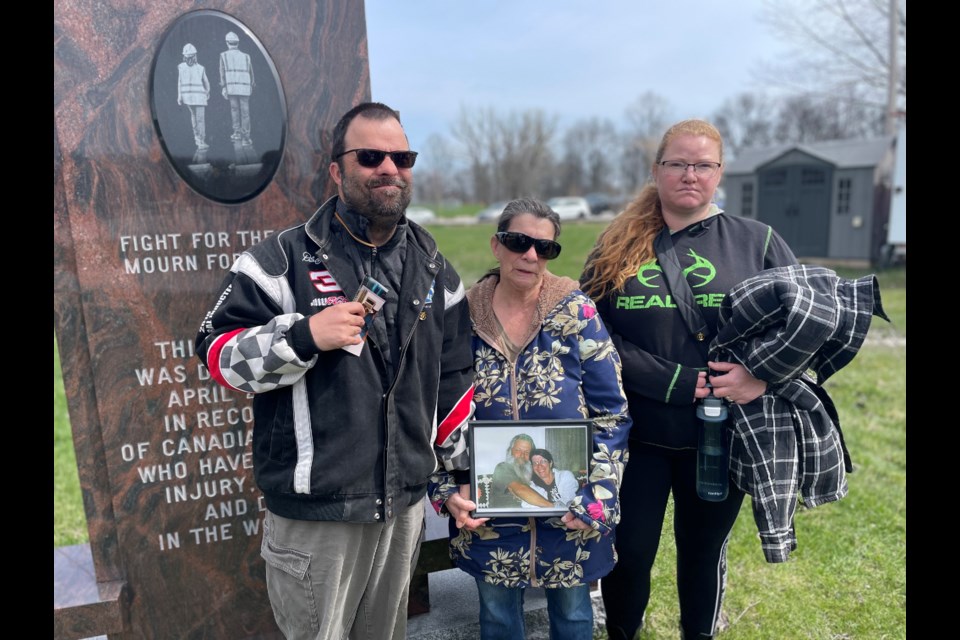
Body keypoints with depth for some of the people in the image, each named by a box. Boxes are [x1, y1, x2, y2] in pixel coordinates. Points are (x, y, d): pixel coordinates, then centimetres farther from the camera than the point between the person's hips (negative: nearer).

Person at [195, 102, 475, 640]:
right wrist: (303, 335, -24)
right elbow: (217, 353, -8)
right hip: (314, 512, -4)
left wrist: (462, 471, 13)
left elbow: (455, 377, 11)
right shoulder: (284, 259, -9)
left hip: (406, 504, 5)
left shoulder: (434, 268, 5)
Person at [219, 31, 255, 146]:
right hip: (244, 88, 1)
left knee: (234, 109, 13)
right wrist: (252, 85, 32)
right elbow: (251, 72, 17)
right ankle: (246, 138, 0)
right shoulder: (245, 56, 12)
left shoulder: (224, 55, 6)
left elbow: (222, 72, -3)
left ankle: (237, 132, -1)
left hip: (231, 88, -1)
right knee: (245, 112, 4)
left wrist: (223, 88, -6)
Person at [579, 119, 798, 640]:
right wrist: (677, 382, -18)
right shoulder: (616, 248, -1)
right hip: (636, 435, 0)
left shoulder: (756, 242, 0)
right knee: (629, 553, 12)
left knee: (704, 553, 18)